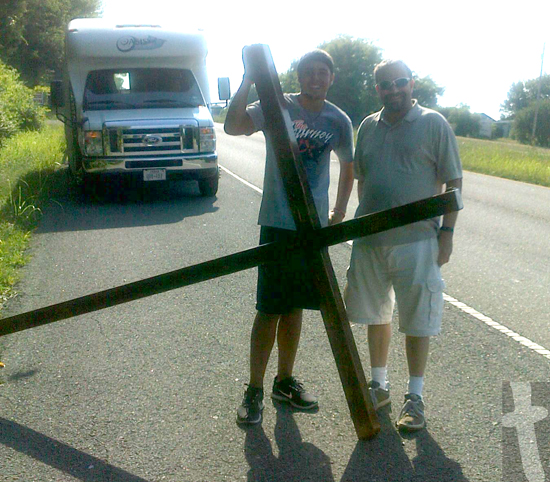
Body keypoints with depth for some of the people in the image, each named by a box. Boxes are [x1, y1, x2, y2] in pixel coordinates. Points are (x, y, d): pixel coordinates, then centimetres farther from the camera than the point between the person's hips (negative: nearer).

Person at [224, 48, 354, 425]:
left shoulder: (339, 121, 6)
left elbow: (348, 167, 21)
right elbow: (233, 126, -20)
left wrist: (339, 213, 15)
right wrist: (249, 80, -26)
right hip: (278, 224, -4)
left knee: (295, 307, 14)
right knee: (270, 308, -3)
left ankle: (285, 381, 29)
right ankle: (254, 390, 11)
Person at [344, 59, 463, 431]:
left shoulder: (433, 124, -3)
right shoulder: (368, 127, 10)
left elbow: (453, 181, -3)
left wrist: (447, 231, -9)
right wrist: (363, 220, 13)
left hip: (416, 240, -4)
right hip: (370, 239, 5)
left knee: (417, 321, 2)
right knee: (376, 315, 14)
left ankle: (415, 397, 16)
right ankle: (379, 385, 30)